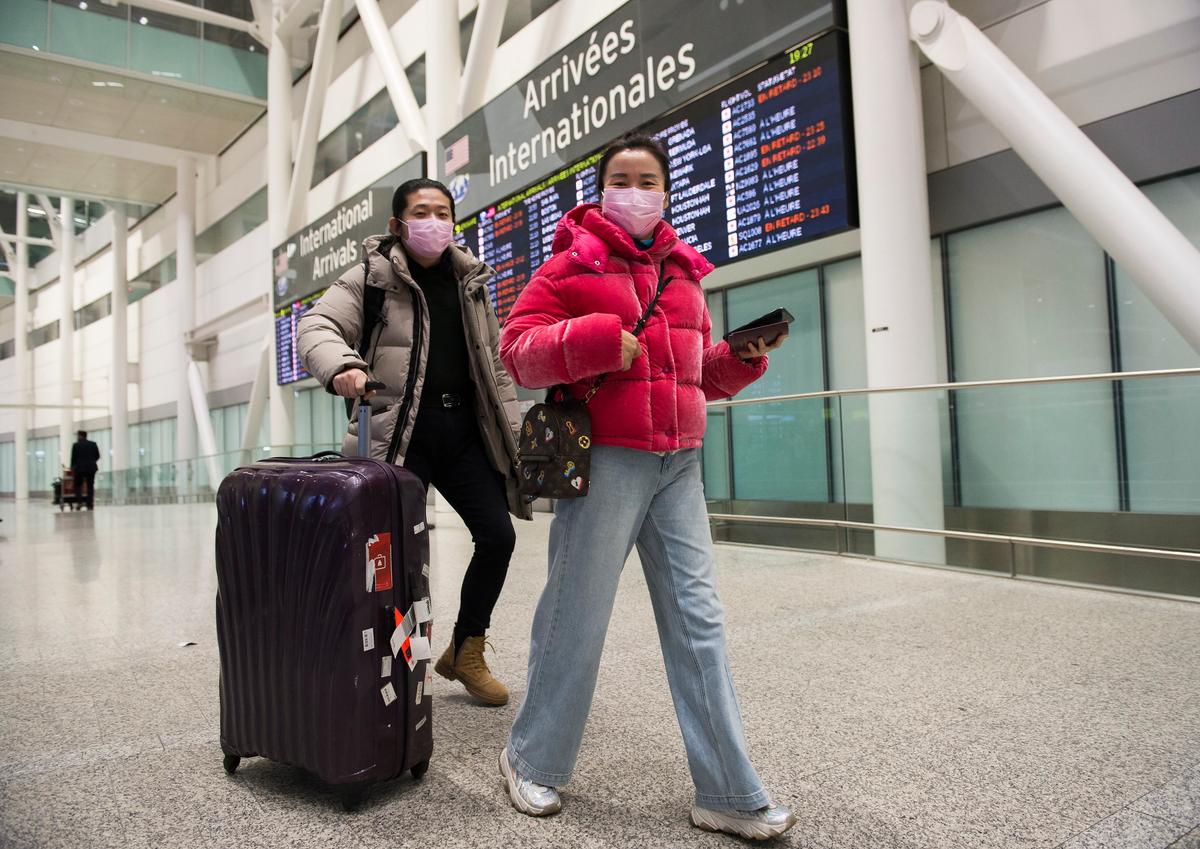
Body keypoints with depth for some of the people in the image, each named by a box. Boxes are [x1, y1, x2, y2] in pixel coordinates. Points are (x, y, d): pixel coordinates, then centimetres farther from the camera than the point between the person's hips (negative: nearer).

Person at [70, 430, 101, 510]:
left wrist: (72, 467, 16)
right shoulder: (93, 444, 4)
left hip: (79, 468, -2)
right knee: (90, 486, 4)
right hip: (91, 468, 2)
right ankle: (90, 505, -1)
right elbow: (98, 456, 7)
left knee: (78, 486, 11)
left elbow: (73, 457, 0)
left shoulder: (76, 445, -4)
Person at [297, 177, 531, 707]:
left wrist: (513, 431, 12)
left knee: (498, 535, 0)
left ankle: (466, 651, 21)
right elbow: (316, 326, -11)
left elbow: (494, 365, 18)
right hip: (398, 433, -4)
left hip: (464, 429, 5)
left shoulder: (471, 283, 16)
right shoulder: (371, 278, 1)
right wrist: (341, 366, -34)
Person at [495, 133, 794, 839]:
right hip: (604, 458, -5)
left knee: (698, 619, 5)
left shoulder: (682, 272, 19)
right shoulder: (573, 263, 3)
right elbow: (519, 350, -4)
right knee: (578, 613, 3)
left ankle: (729, 794, 15)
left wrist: (742, 357, 5)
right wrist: (596, 337, -18)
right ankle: (533, 761, 26)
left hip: (678, 463, 6)